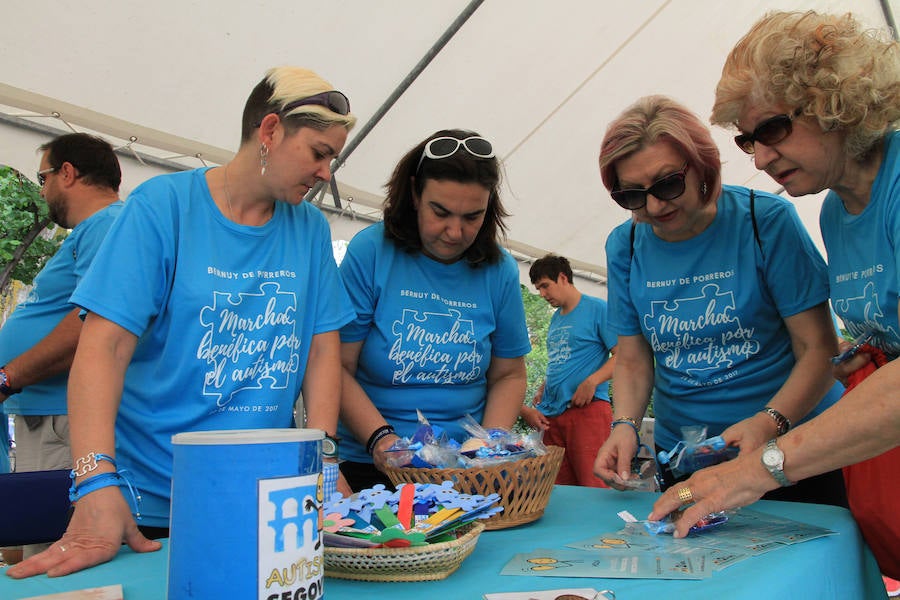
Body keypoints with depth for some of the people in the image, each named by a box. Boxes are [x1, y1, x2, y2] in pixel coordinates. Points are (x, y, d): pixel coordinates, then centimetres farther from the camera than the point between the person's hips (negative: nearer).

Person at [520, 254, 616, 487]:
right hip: (553, 414, 8)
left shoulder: (597, 308, -2)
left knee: (593, 486, -10)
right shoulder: (556, 318, 22)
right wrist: (542, 390, 14)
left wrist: (591, 382, -20)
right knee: (557, 487, 6)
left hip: (587, 409, -7)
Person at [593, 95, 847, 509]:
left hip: (792, 441, -2)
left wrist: (767, 424, -28)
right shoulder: (624, 246, -3)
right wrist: (625, 424, -16)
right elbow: (633, 359, 3)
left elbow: (818, 347, -13)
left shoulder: (767, 220, -13)